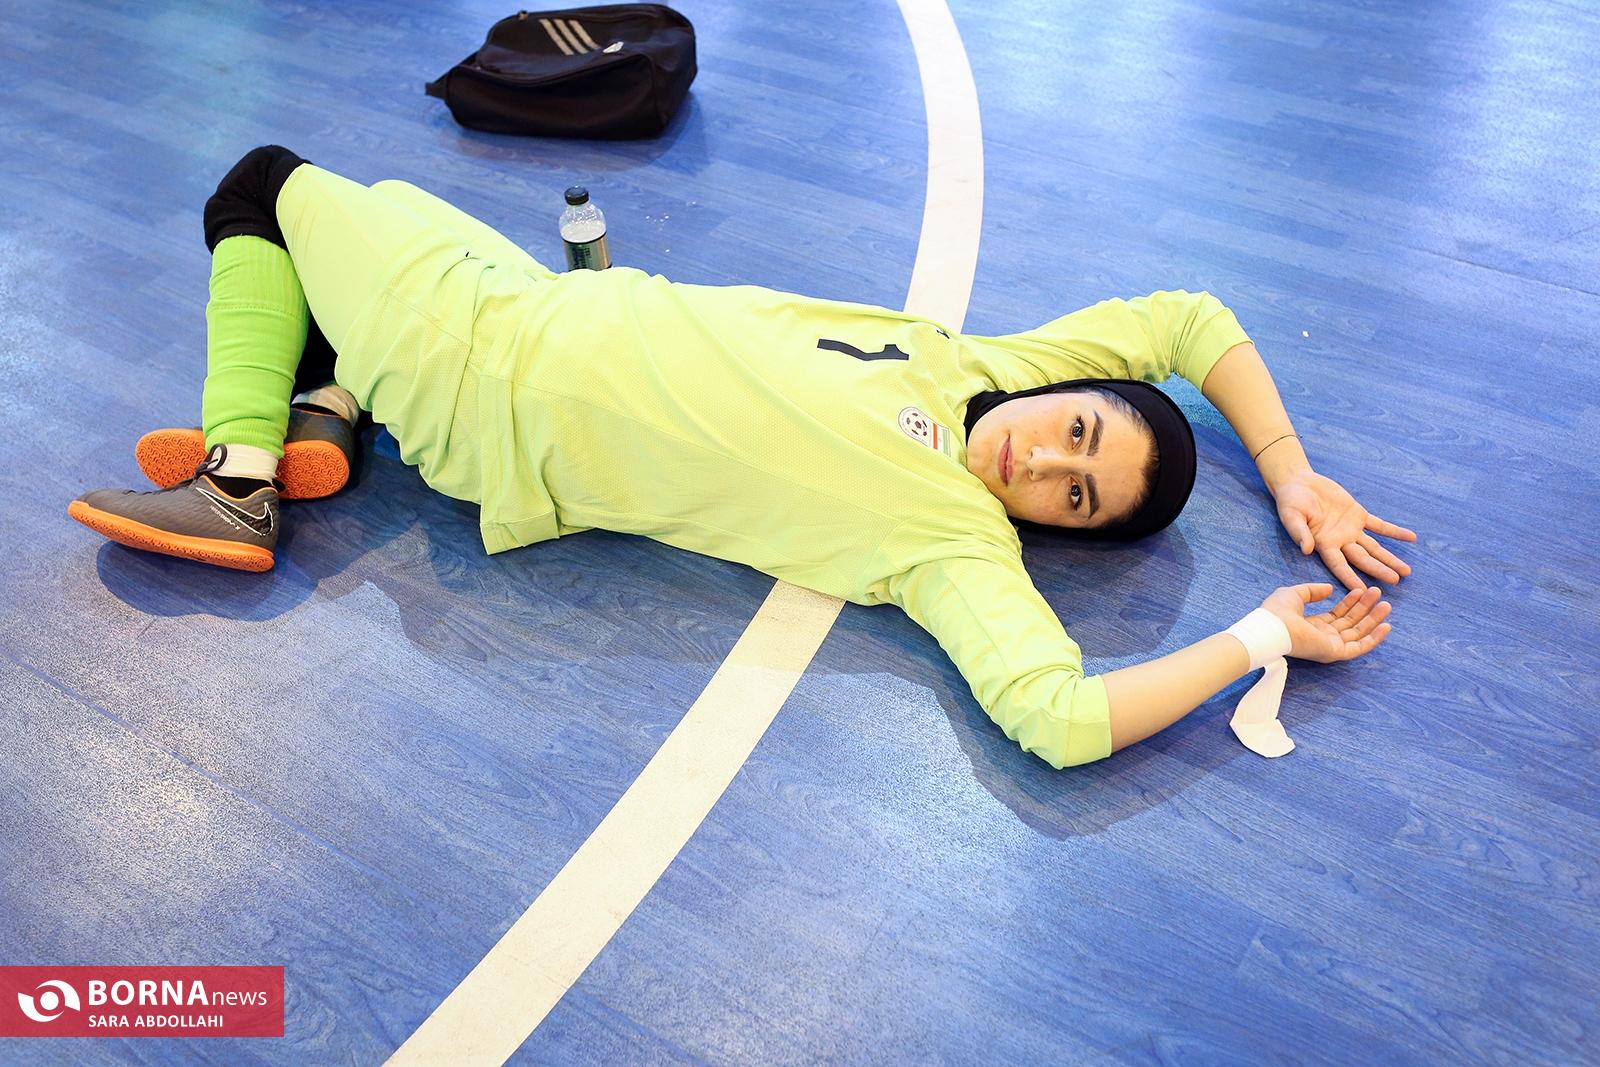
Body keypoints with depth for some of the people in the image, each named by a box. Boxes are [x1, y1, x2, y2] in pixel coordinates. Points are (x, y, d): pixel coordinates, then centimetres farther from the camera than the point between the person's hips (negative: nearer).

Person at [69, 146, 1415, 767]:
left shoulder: (960, 547, -25)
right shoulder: (984, 364, -9)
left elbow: (1060, 718, -40)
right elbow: (1187, 317, -3)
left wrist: (1262, 635, -27)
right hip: (543, 310, 6)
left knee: (269, 185, 2)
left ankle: (239, 480, 4)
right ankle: (320, 416, 21)